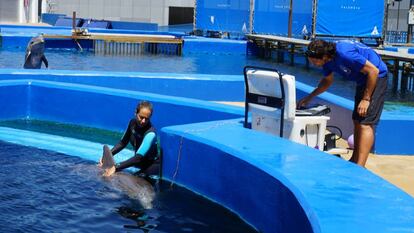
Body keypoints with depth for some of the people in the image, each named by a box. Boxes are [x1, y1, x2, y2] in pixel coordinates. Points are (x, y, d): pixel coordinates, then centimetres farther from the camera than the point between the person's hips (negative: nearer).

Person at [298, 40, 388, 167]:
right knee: (357, 121, 14)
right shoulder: (327, 58, -3)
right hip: (362, 80, 10)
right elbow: (328, 81, 18)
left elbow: (373, 71, -26)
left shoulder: (344, 54, -32)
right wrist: (309, 97, 12)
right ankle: (355, 160, 25)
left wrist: (366, 99, -22)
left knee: (366, 123, -16)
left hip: (376, 78, -10)